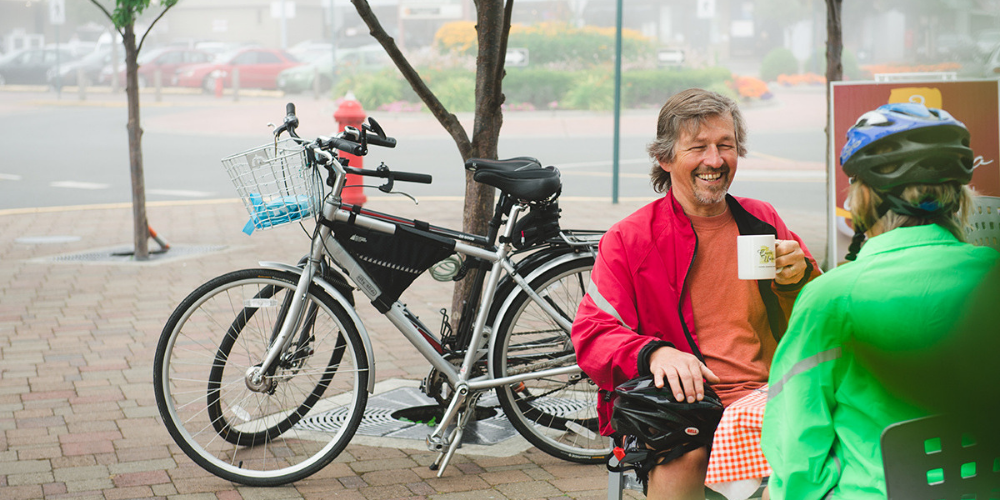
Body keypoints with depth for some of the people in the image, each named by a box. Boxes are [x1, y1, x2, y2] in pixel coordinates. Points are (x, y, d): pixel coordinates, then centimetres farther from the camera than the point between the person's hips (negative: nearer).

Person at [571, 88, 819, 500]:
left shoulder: (764, 222, 17)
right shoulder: (628, 238, 7)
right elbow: (593, 334, -1)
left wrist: (798, 278, -6)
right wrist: (654, 353, -22)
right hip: (679, 404, -3)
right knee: (683, 456, -36)